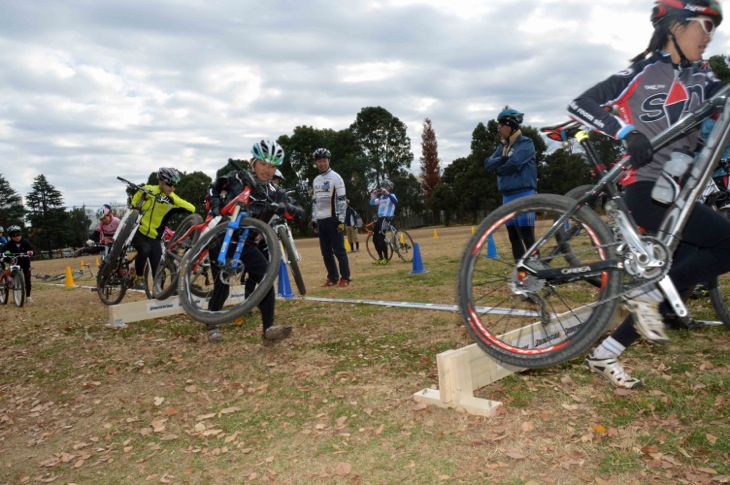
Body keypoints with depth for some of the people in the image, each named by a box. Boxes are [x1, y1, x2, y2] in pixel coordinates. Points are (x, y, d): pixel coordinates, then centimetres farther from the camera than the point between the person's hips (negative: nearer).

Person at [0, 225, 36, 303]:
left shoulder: (25, 242, -17)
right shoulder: (9, 244, -16)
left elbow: (34, 249, -26)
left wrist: (31, 251, -50)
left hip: (25, 262, 0)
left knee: (27, 279, 0)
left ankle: (28, 296, 10)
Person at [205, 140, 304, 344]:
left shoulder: (274, 192, 1)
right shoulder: (235, 179, -5)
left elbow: (299, 212, -9)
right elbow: (213, 188, 11)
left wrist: (287, 208, -31)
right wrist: (215, 206, -9)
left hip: (246, 243, 3)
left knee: (267, 276, -17)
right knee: (222, 285, -9)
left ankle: (268, 329, -16)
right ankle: (212, 326, 17)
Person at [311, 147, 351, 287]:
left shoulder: (335, 177, -4)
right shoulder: (316, 180, 17)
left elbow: (342, 200, -9)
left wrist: (341, 220, -15)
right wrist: (314, 220, 15)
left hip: (333, 219, -6)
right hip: (321, 220, 7)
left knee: (338, 250, -6)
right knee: (326, 252, 7)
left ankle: (345, 278, 1)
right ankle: (333, 278, 16)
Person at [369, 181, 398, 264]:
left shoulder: (391, 195, -3)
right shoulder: (381, 197, 18)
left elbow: (395, 201, -25)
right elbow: (372, 203, 16)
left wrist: (387, 193, -30)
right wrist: (373, 196, 0)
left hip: (386, 218, -8)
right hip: (380, 218, 8)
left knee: (381, 238, -16)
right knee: (375, 238, 6)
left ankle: (385, 258, -5)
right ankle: (380, 258, 17)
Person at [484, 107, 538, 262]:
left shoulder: (526, 143, -5)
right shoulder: (502, 147, 16)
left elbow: (513, 164, -20)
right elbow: (488, 164, 3)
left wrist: (498, 168, -2)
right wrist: (502, 159, -15)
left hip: (523, 195, -8)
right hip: (507, 196, 8)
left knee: (528, 238, -8)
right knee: (514, 238, 11)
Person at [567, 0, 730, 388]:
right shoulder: (643, 73, -4)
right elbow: (580, 105, -12)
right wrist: (627, 132, -26)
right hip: (647, 189, -8)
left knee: (682, 279, 6)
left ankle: (603, 354, 12)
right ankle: (647, 293, -6)